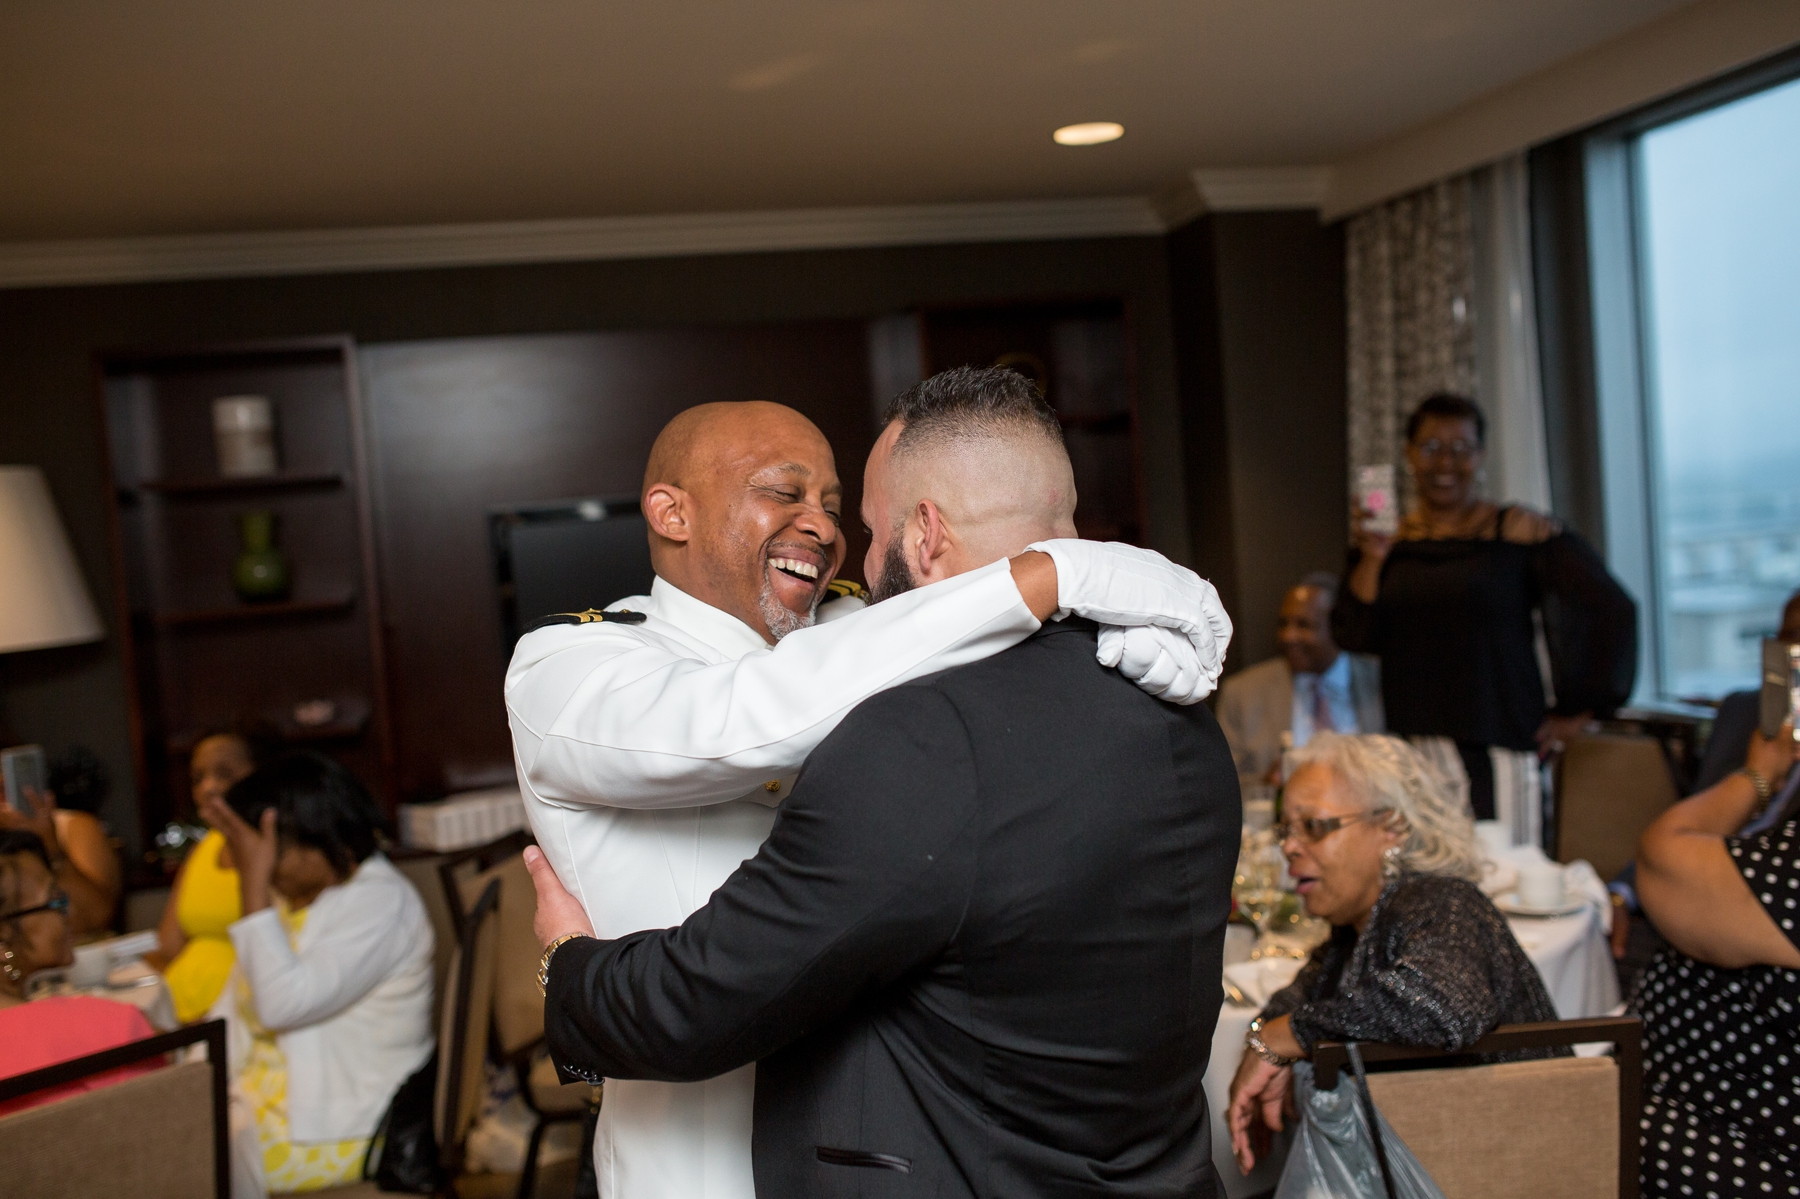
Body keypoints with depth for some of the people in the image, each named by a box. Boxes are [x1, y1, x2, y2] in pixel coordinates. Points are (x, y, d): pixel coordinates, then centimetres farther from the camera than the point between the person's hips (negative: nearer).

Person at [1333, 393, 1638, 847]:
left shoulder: (1518, 531, 0)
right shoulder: (1384, 543, 11)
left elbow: (1612, 609, -2)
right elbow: (1354, 636, 3)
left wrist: (1578, 711, 0)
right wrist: (1372, 559, -8)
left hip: (1497, 751, -3)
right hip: (1411, 753, 3)